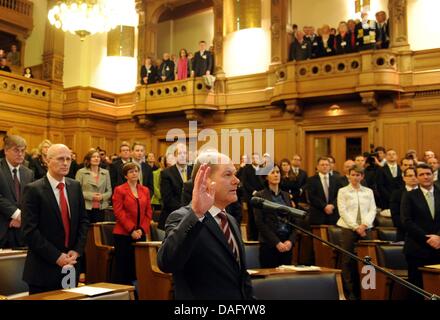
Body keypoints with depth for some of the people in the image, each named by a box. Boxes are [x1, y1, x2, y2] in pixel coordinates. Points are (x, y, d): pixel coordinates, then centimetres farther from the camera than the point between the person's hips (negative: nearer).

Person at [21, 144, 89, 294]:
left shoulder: (75, 186, 7)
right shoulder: (33, 189, -9)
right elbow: (30, 230, -14)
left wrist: (77, 250, -3)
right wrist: (56, 256, -16)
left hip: (70, 263, 5)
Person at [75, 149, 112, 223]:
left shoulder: (105, 172, 12)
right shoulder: (81, 172, 2)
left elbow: (109, 191, 11)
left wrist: (102, 196, -9)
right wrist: (90, 196, -14)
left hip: (101, 208, 3)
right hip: (86, 208, -3)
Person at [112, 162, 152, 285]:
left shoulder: (145, 190, 13)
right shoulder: (119, 190, 0)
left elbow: (148, 212, 9)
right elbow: (119, 212, -7)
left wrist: (142, 229, -4)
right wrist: (131, 230, -13)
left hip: (141, 234, 4)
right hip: (123, 234, -4)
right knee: (122, 267, 0)